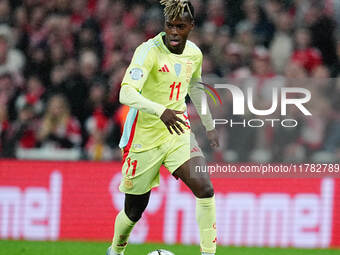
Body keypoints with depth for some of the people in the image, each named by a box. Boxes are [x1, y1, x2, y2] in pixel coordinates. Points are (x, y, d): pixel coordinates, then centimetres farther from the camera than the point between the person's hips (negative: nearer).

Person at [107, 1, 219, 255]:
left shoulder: (194, 53, 1)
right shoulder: (150, 51, -20)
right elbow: (126, 93, -34)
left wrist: (209, 125, 28)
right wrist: (161, 111, -49)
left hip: (178, 132, 4)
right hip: (144, 137, -4)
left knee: (205, 188, -19)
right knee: (135, 210, 7)